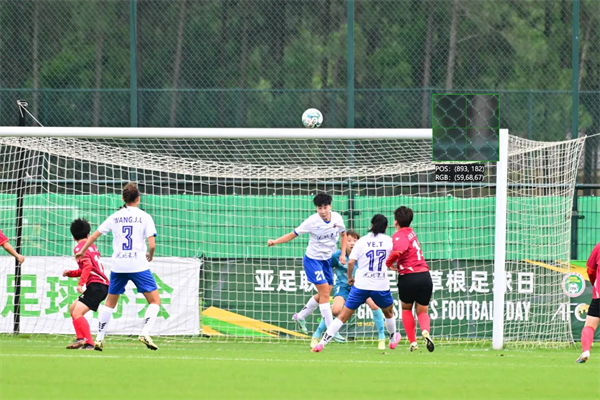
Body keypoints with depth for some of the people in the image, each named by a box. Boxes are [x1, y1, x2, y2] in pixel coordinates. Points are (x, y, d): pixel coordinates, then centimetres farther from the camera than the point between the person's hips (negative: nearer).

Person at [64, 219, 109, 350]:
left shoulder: (79, 248, -5)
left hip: (95, 284, -9)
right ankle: (81, 339, 18)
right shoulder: (92, 246, 22)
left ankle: (89, 344, -25)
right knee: (73, 309, 20)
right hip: (102, 285, 9)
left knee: (77, 313, -18)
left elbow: (88, 265, -20)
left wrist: (81, 283, -24)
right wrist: (71, 273, 22)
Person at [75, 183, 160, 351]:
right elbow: (152, 245, -10)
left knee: (110, 302, 18)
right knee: (155, 301, 4)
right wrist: (150, 255, 12)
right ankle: (145, 333, -16)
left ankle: (99, 338, 13)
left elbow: (94, 236, 13)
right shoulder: (144, 217, -2)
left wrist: (82, 251, 28)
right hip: (139, 265, -3)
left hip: (118, 266, 3)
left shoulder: (115, 217, 7)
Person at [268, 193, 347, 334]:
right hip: (312, 259, -6)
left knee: (325, 293, 10)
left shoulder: (337, 218, -7)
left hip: (327, 259, 6)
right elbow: (293, 234, -14)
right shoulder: (312, 221, -20)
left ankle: (300, 317, 31)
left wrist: (343, 254, 4)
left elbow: (343, 234, 12)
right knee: (324, 291, -12)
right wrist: (275, 241, -27)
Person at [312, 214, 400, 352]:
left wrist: (350, 277, 13)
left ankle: (322, 343, -8)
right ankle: (393, 340, 48)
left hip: (361, 284, 0)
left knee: (343, 316, 1)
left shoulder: (362, 241, 3)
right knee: (388, 312, 30)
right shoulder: (389, 241, 4)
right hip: (381, 285, 0)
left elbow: (351, 262, -3)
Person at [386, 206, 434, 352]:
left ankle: (413, 342, 13)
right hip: (425, 276, 5)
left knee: (406, 309, 20)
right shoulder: (410, 232, 14)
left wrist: (388, 263, -12)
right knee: (422, 311, 15)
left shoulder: (399, 235, -9)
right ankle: (425, 331, -18)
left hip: (408, 277, -5)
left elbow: (399, 250, -29)